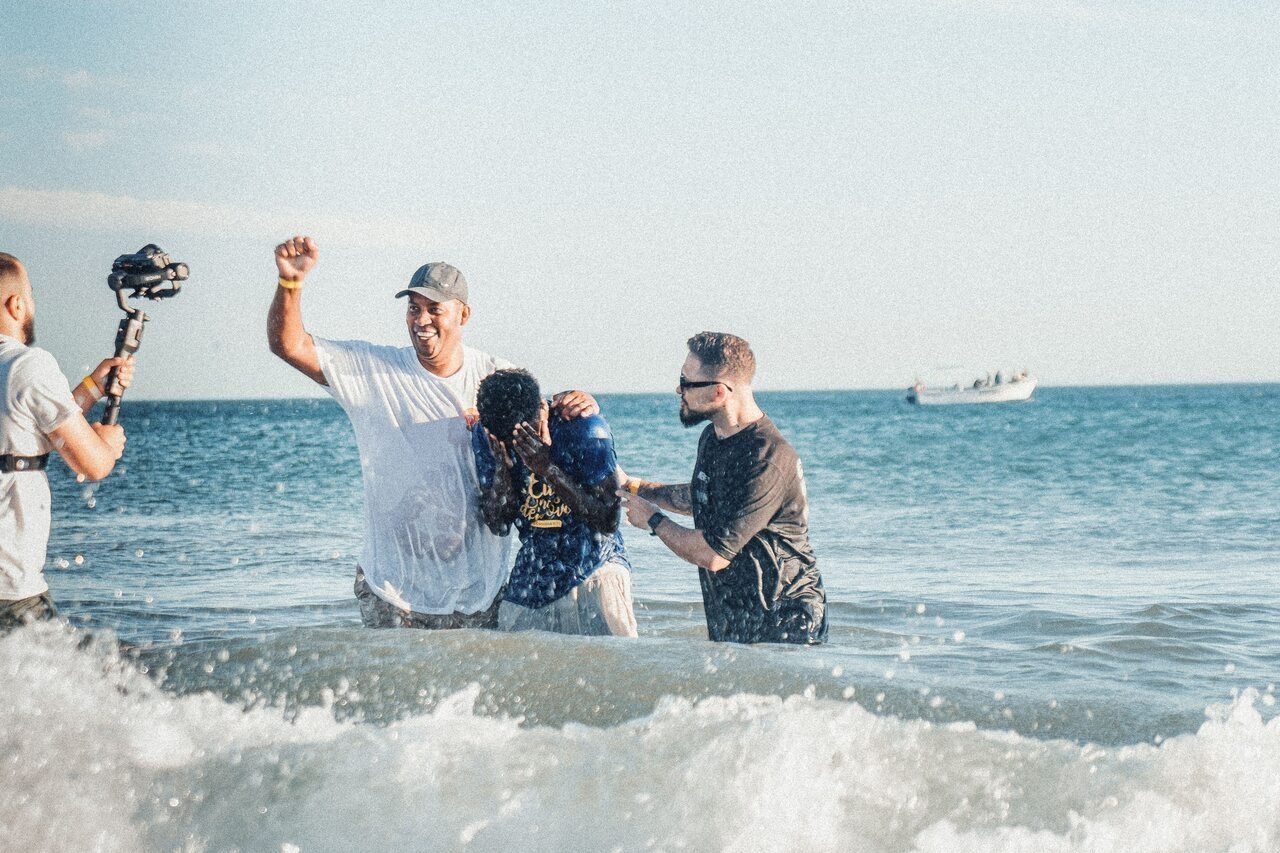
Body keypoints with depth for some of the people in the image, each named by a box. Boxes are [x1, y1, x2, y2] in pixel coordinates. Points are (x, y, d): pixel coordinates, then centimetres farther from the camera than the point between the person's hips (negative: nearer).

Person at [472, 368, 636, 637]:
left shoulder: (583, 428, -15)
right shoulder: (485, 436, -3)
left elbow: (608, 521, -17)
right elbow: (498, 525, -2)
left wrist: (548, 470, -24)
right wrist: (502, 467, -19)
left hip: (593, 569, -4)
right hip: (530, 580, 4)